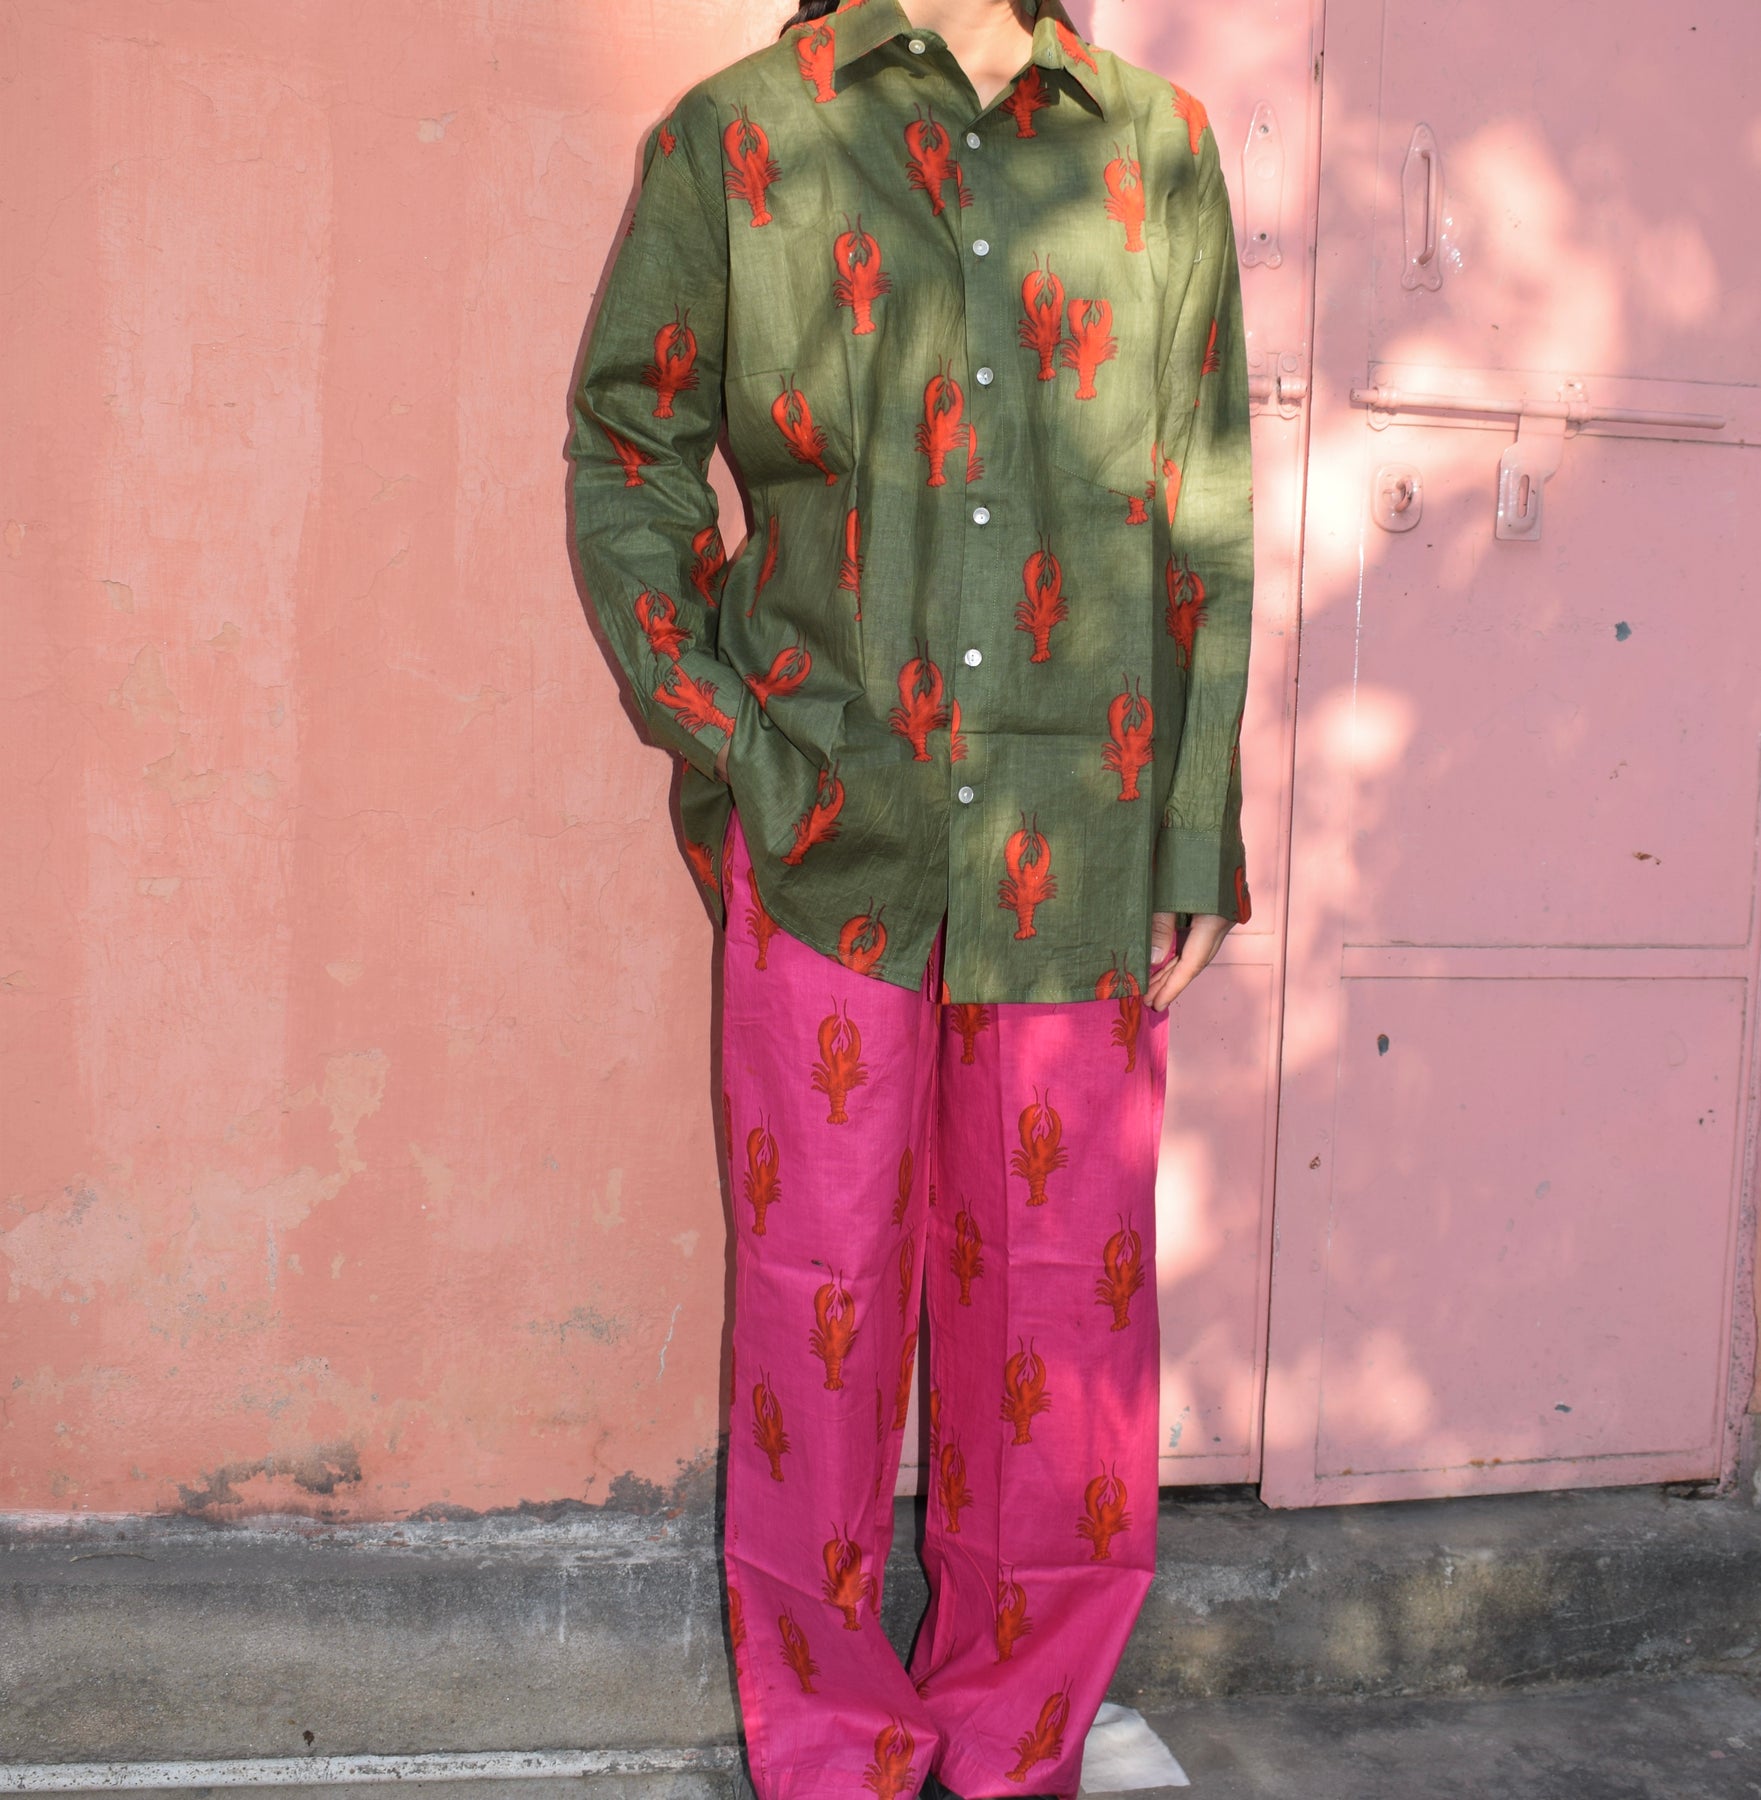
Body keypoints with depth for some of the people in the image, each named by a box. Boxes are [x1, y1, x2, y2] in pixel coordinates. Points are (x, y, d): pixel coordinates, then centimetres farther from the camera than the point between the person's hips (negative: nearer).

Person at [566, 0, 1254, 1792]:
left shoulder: (1161, 148, 11)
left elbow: (1207, 517, 10)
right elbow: (625, 458, 8)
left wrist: (1196, 834, 4)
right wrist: (727, 753, -2)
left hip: (1080, 845, 1)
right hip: (829, 822, -1)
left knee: (1063, 1298, 7)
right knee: (818, 1296, 6)